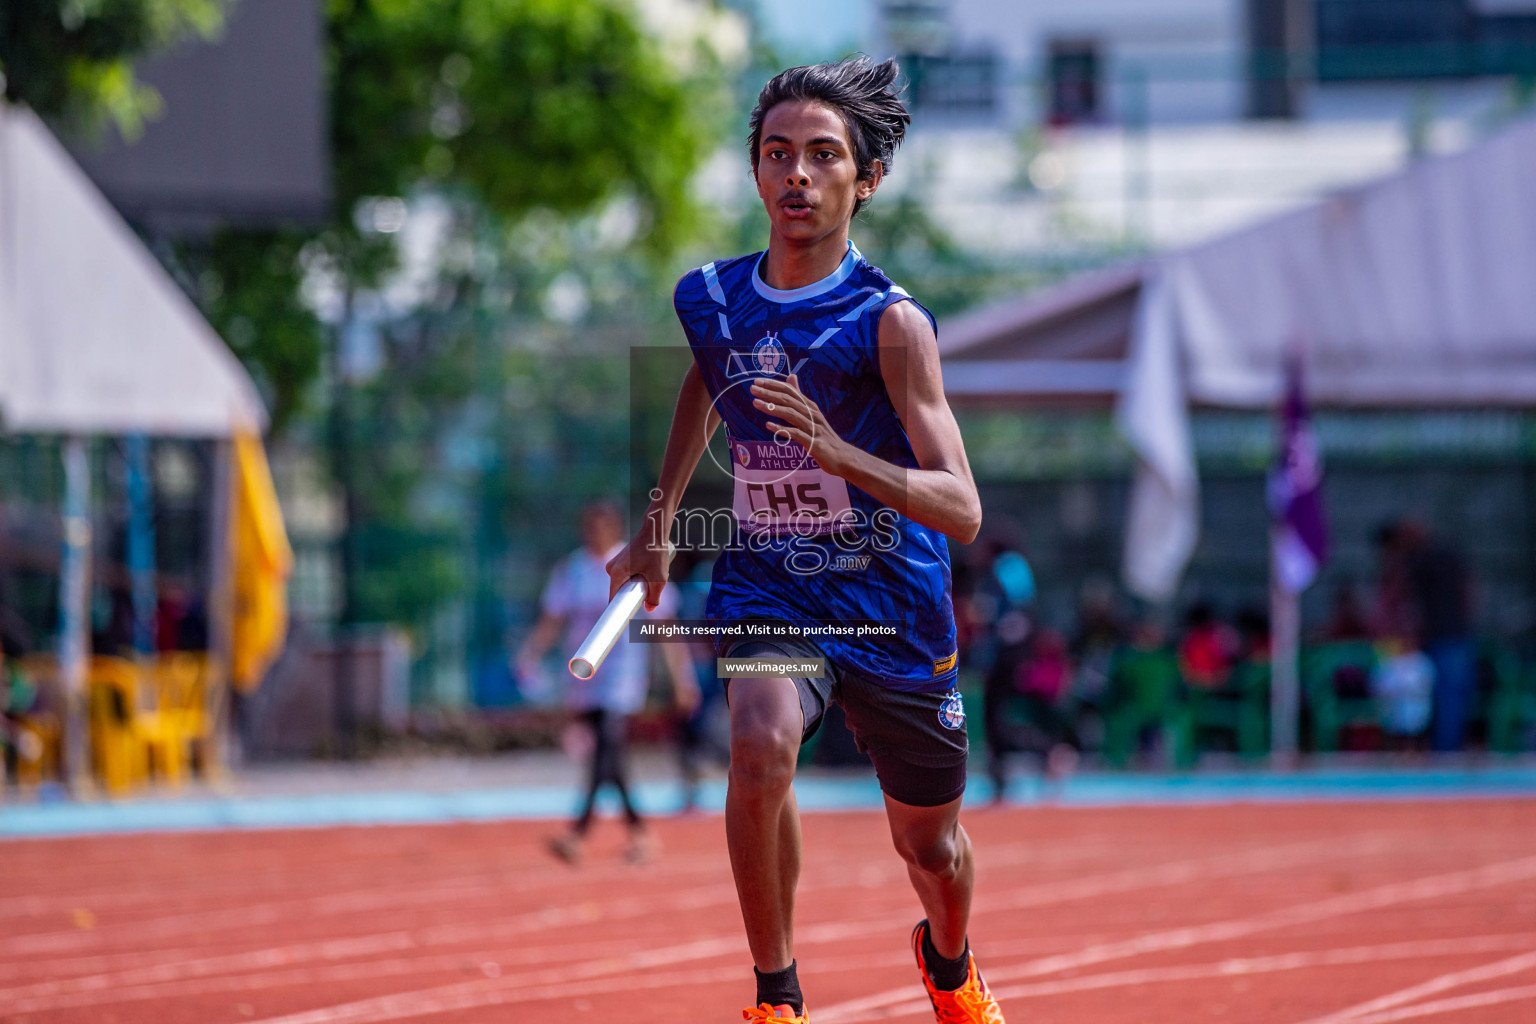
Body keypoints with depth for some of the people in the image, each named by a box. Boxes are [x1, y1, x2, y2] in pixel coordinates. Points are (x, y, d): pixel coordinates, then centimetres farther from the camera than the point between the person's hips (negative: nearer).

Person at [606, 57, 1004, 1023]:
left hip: (894, 604, -1)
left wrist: (832, 450, -37)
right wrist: (657, 527, 23)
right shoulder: (708, 299, -3)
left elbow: (962, 509, -24)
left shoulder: (891, 322, -17)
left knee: (930, 847, 14)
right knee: (761, 747, -31)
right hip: (765, 585, 2)